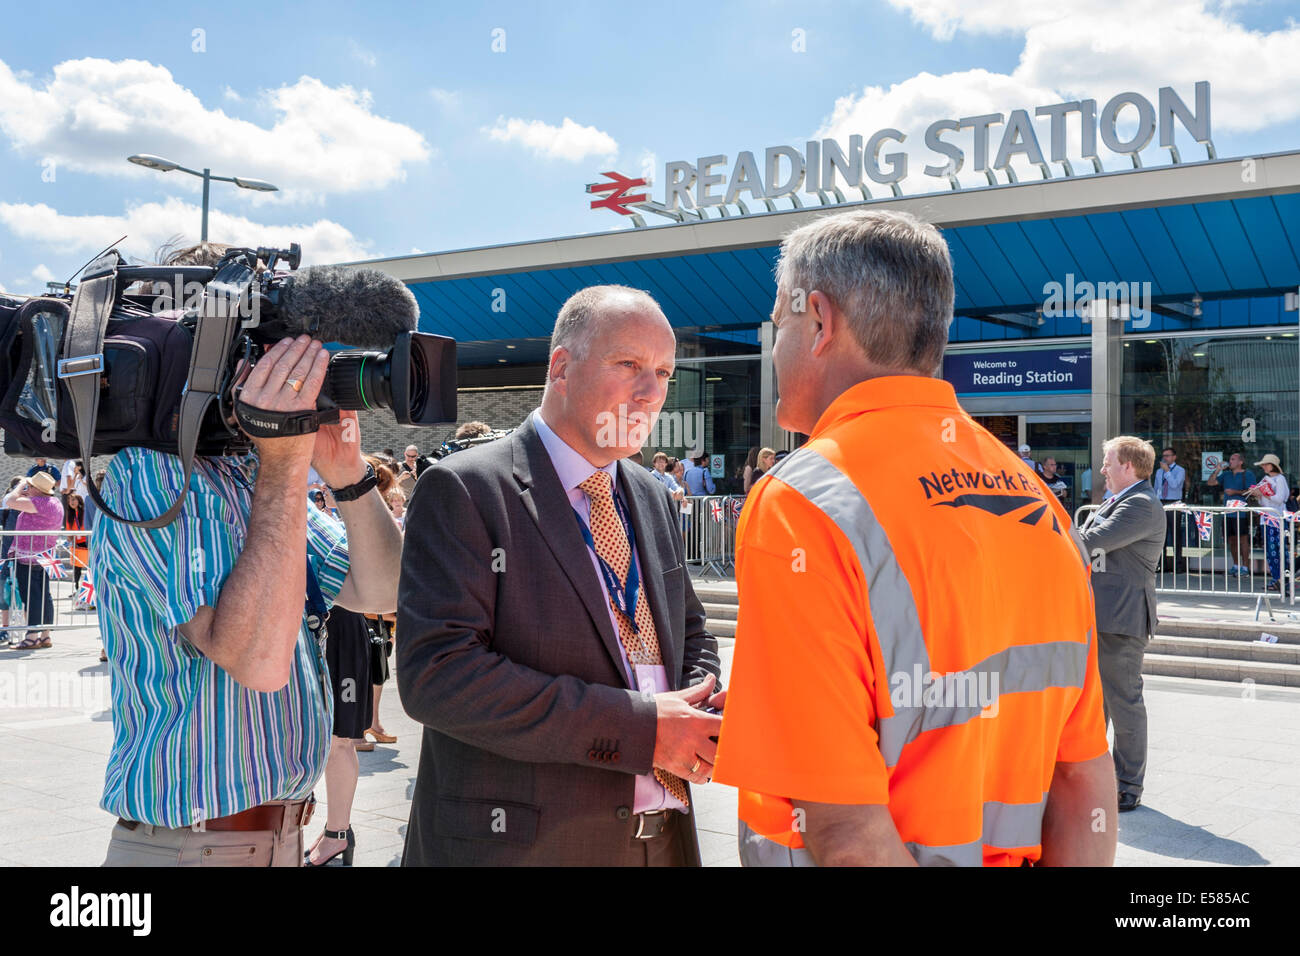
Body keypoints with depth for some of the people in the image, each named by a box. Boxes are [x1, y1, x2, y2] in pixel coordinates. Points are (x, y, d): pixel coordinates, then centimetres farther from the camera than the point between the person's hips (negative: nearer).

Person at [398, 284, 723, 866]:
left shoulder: (653, 498, 9)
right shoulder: (463, 490, -13)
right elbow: (437, 673, -22)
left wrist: (700, 711, -4)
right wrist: (640, 727, -23)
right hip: (520, 840, -6)